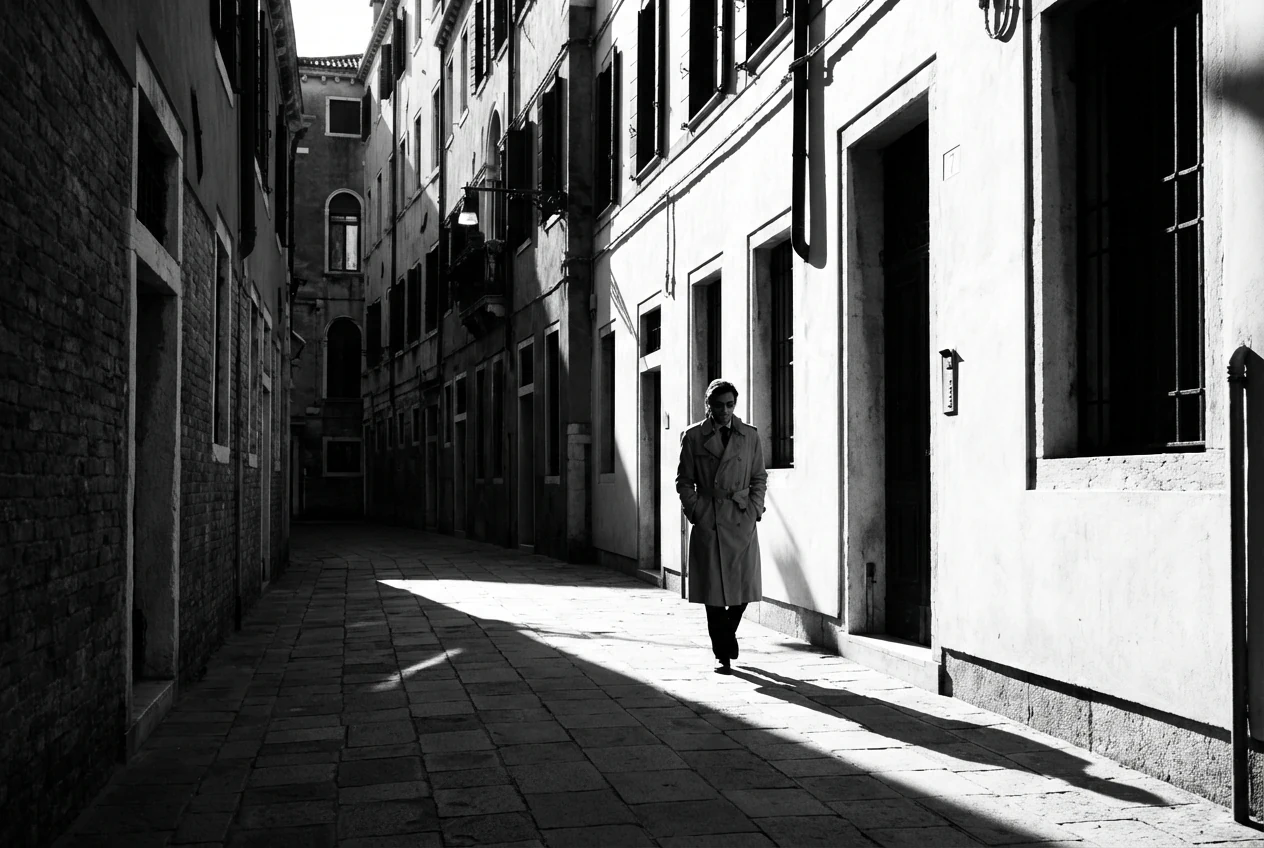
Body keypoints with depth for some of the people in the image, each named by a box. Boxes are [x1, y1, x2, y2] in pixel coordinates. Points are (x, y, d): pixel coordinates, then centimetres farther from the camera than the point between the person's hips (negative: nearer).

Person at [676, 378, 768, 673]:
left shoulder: (750, 435, 7)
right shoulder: (693, 436, 2)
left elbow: (759, 478, 12)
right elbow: (684, 480, 6)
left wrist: (755, 509, 1)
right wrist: (694, 510, -3)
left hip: (742, 520, 2)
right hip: (708, 523, -2)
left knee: (744, 586, 1)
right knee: (713, 591, -1)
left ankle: (728, 633, 31)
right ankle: (722, 654, 11)